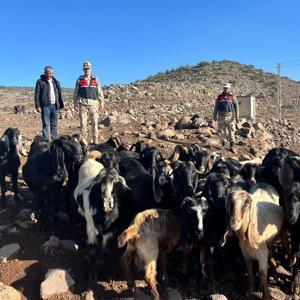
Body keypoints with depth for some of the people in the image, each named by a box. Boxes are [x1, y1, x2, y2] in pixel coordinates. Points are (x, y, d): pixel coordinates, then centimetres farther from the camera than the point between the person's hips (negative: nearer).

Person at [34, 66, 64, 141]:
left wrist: (60, 104, 13)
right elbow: (37, 95, -4)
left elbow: (59, 94, 18)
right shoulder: (40, 81, -1)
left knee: (54, 124, 9)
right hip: (45, 106, -5)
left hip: (55, 105, 5)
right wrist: (37, 106, -11)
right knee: (46, 124, -2)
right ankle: (46, 140, 0)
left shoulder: (56, 82, 14)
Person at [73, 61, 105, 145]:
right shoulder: (79, 79, 10)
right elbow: (75, 93, 11)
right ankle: (84, 141, 4)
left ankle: (95, 140, 8)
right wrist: (75, 104, 7)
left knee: (94, 122, 1)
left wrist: (102, 102, 3)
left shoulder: (95, 79, 11)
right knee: (83, 123, -2)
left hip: (93, 103, 0)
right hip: (83, 103, 0)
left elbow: (100, 91, 9)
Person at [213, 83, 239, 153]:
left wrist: (237, 116, -9)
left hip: (230, 116, -2)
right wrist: (215, 116, 7)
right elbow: (216, 107, 10)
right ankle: (222, 143, 22)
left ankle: (232, 146, 2)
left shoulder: (232, 96, 2)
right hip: (221, 116, 2)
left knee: (231, 131, -2)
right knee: (222, 131, 4)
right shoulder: (220, 97, 7)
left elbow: (236, 106, -1)